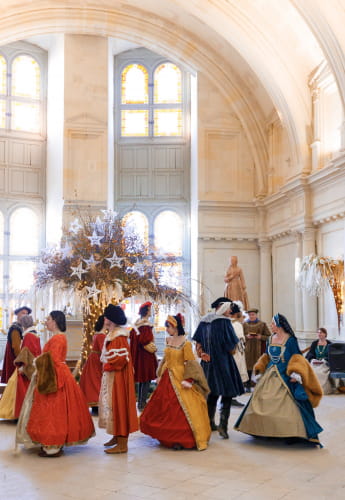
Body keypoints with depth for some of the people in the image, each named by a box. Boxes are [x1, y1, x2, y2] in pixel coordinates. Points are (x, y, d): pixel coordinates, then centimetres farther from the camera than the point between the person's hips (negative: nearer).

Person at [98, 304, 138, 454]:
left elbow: (122, 359, -25)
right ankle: (117, 437, 29)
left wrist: (107, 366, -15)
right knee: (111, 404, 17)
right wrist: (107, 366, 9)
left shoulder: (119, 337, -19)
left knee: (118, 405, -6)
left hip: (117, 377, -10)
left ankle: (122, 445, 1)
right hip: (110, 377, 10)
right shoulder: (112, 335, 13)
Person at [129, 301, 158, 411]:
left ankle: (140, 402, 22)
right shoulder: (146, 324, -18)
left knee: (141, 379, 16)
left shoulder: (137, 323, 8)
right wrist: (152, 348, -8)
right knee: (146, 379, -3)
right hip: (146, 355, -9)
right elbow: (145, 341, -23)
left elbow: (131, 336, 15)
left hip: (138, 354, 9)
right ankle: (142, 404, -2)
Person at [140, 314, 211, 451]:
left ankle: (181, 440, 8)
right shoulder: (168, 340, 6)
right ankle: (168, 437, 27)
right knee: (164, 408, 12)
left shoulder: (185, 343, -14)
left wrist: (187, 380, -20)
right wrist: (160, 375, 15)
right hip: (166, 379, 7)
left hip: (179, 378, -7)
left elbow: (190, 363, -14)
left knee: (180, 410, -4)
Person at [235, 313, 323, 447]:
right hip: (269, 375, 6)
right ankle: (268, 430, 15)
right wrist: (260, 370, 8)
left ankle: (293, 433, -1)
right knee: (265, 402, 5)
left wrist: (295, 373, -21)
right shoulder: (271, 338, 10)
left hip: (285, 376, -6)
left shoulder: (290, 339, -7)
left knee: (287, 403, -9)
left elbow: (296, 357, -8)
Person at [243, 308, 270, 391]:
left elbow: (268, 336, 5)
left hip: (258, 349, -1)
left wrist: (261, 337, -12)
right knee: (248, 366, -4)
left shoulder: (262, 324, 6)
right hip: (248, 349, 1)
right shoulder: (245, 324, 10)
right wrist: (246, 336, -10)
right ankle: (248, 385, 3)